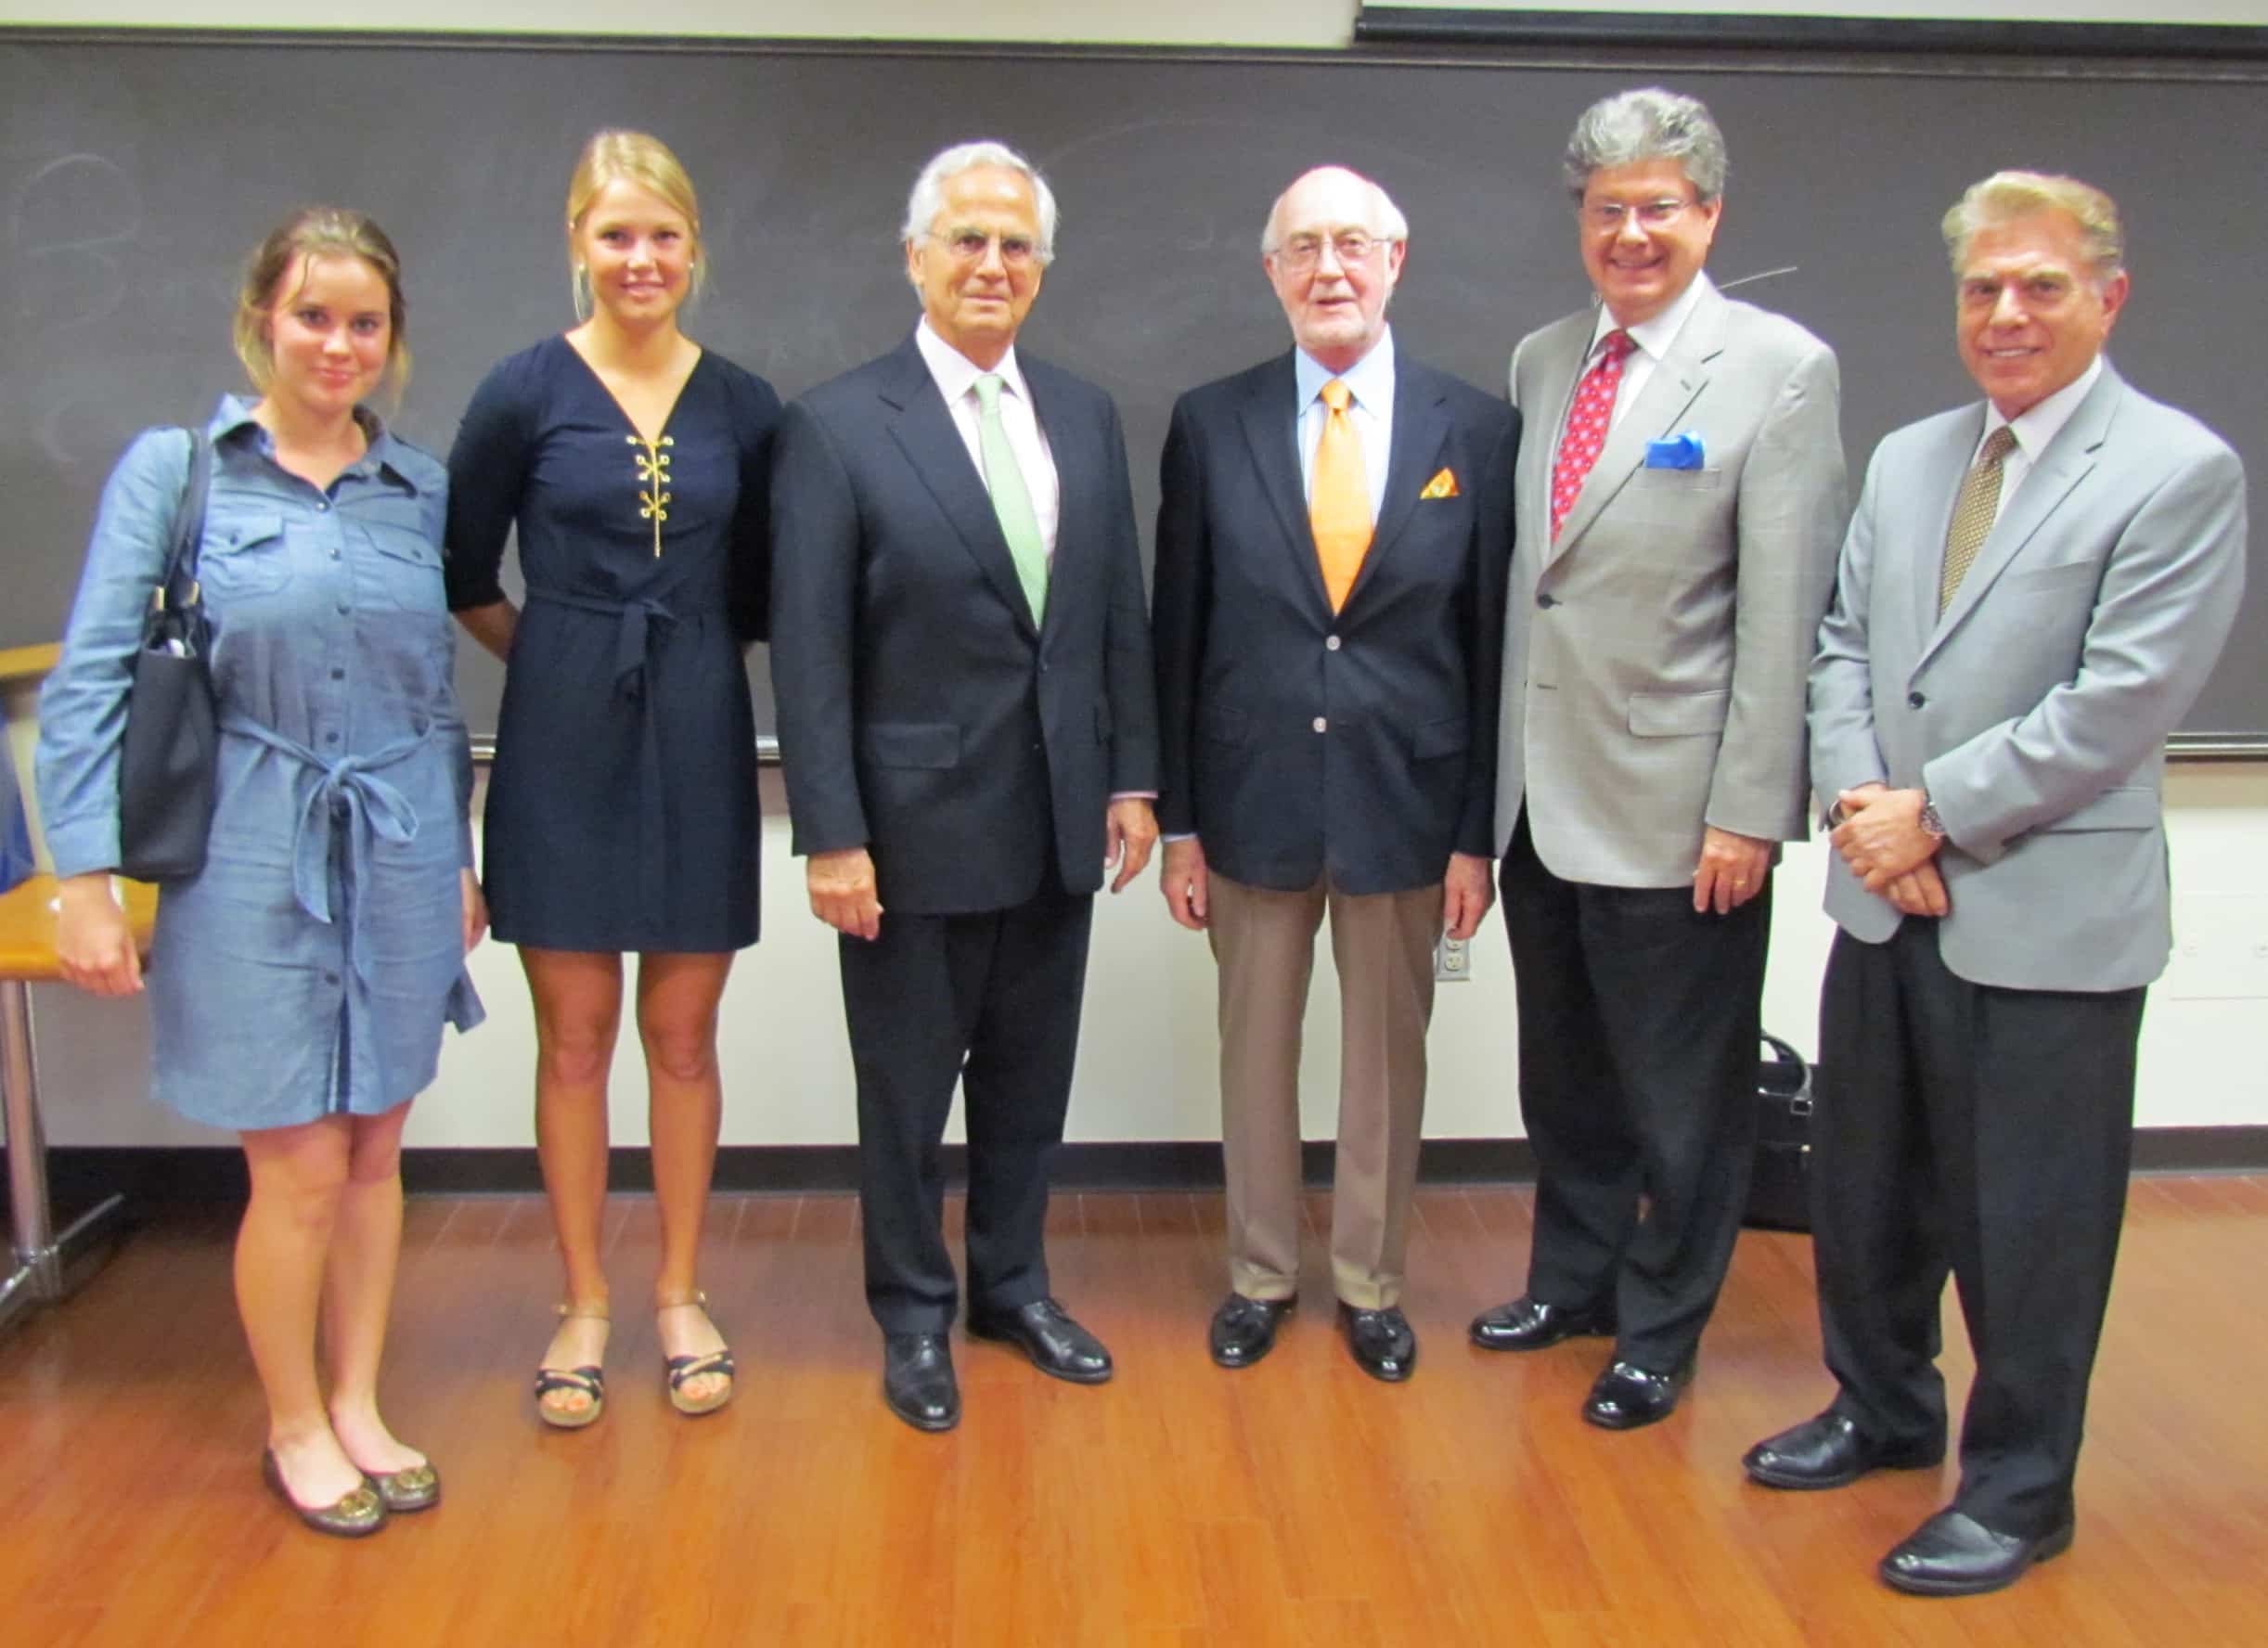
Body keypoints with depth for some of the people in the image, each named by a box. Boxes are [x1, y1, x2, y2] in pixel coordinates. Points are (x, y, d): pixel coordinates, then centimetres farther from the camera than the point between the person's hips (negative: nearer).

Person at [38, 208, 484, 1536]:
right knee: (300, 1165, 2)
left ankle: (358, 1405, 30)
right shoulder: (172, 468, -3)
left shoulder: (421, 486, 6)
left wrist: (459, 859, 12)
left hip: (400, 854, 3)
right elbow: (90, 683, -5)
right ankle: (294, 1427, 24)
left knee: (375, 1149, 12)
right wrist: (87, 881, -9)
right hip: (251, 858, -3)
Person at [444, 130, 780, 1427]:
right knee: (574, 1036, 6)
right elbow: (464, 576, 6)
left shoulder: (744, 406, 3)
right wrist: (560, 658, 5)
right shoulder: (526, 393, -2)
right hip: (566, 743, -1)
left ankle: (681, 1296, 24)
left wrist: (691, 654, 2)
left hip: (699, 741, 1)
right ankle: (585, 1303, 22)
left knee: (683, 1036, 9)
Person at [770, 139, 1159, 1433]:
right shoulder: (839, 427, -8)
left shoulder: (1086, 417, 7)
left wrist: (1134, 777, 5)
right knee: (908, 1083, 11)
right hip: (918, 822, -4)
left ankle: (1014, 1283, 36)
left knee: (1030, 1074, 17)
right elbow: (810, 651, -10)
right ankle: (914, 1314, 29)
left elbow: (1123, 615, 9)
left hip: (1060, 816, 5)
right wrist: (832, 835, -14)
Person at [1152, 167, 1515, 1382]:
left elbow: (1492, 644, 0)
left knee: (1387, 1056, 12)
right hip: (1252, 798, 1)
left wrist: (1477, 833, -2)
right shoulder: (1210, 425, -1)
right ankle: (1259, 1274, 33)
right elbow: (1177, 634, 1)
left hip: (1405, 801, 0)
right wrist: (1177, 821, -1)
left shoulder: (1476, 431, -1)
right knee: (1254, 1052, 13)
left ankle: (1371, 1284, 31)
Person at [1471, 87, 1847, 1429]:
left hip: (1675, 804, -6)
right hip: (1542, 799, 6)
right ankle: (1574, 1278, 40)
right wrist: (1493, 768, 10)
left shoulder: (1780, 367, -7)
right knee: (1564, 1073, 20)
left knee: (1682, 1094, 9)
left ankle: (1660, 1332, 28)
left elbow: (1785, 610, -12)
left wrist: (1748, 811, -16)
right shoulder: (1540, 362, 10)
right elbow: (1520, 578, 12)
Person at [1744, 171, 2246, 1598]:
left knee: (2027, 1222, 6)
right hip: (1890, 899, 6)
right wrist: (1863, 812, -7)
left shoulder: (2181, 472, -9)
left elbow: (2119, 704, -16)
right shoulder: (1906, 460, 11)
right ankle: (1883, 1411, 40)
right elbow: (1843, 647, 9)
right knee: (1866, 1186, 19)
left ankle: (2019, 1490, 25)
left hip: (2050, 917, -6)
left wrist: (1935, 813, -14)